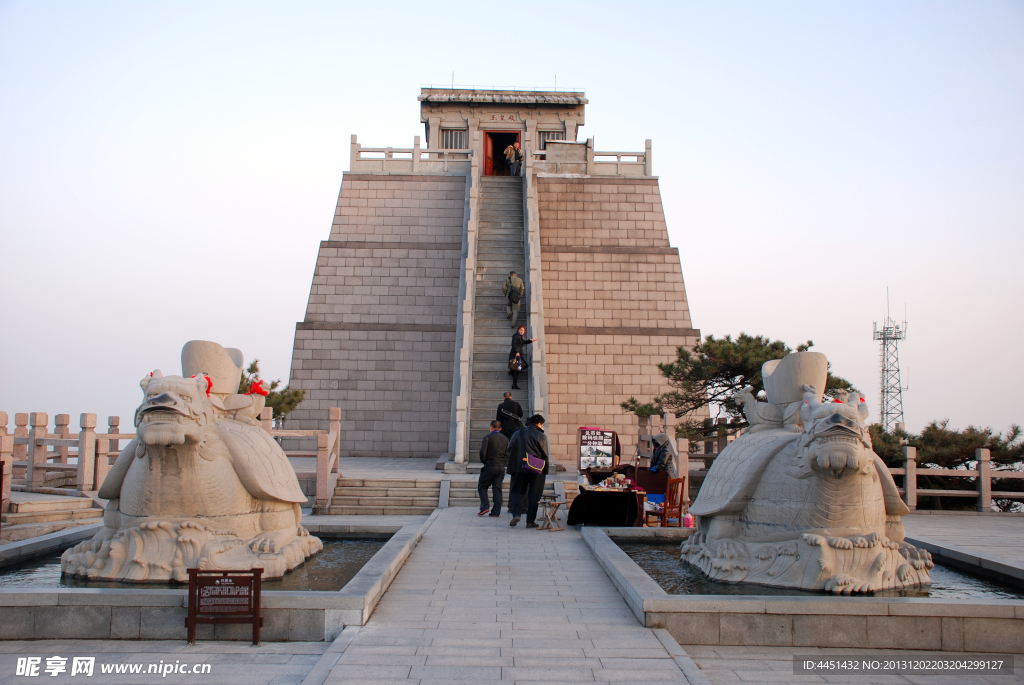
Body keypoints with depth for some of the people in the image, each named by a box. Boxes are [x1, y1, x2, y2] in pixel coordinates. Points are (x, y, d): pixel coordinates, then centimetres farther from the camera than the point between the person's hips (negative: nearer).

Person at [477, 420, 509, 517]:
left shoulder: (488, 437, -4)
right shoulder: (505, 439, 11)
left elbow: (482, 452, -10)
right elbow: (508, 454, 8)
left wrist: (484, 462, 5)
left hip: (490, 466, -5)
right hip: (501, 467, 5)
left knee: (482, 486, 7)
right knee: (497, 489, 6)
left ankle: (485, 506, -6)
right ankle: (496, 511, 3)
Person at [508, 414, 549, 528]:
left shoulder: (518, 434, 6)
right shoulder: (541, 436, -4)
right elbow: (545, 456, -3)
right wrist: (545, 471, 7)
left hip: (520, 468, 2)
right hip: (536, 470, -2)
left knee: (518, 492, 12)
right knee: (533, 496, 4)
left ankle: (516, 514, -9)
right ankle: (530, 521, 4)